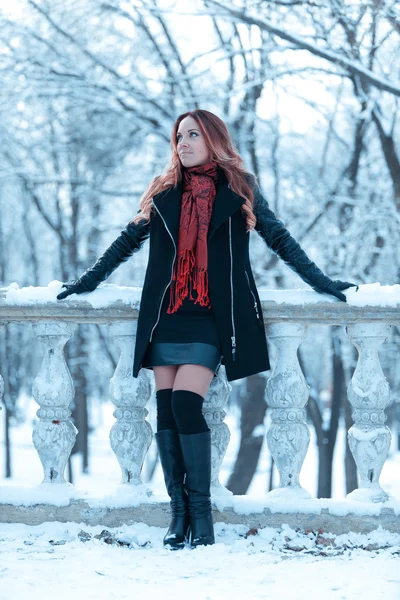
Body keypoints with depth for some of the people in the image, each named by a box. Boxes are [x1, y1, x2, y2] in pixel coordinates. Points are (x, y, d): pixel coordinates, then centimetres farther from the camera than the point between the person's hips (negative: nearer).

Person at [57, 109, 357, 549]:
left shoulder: (239, 191, 6)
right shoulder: (163, 192, 12)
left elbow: (279, 238, 8)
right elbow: (129, 239, 20)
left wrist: (319, 281, 5)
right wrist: (90, 280, 21)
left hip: (209, 317, -3)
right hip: (164, 315, 3)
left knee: (186, 403, -16)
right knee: (167, 408, -3)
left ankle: (201, 510, -7)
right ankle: (179, 510, 5)